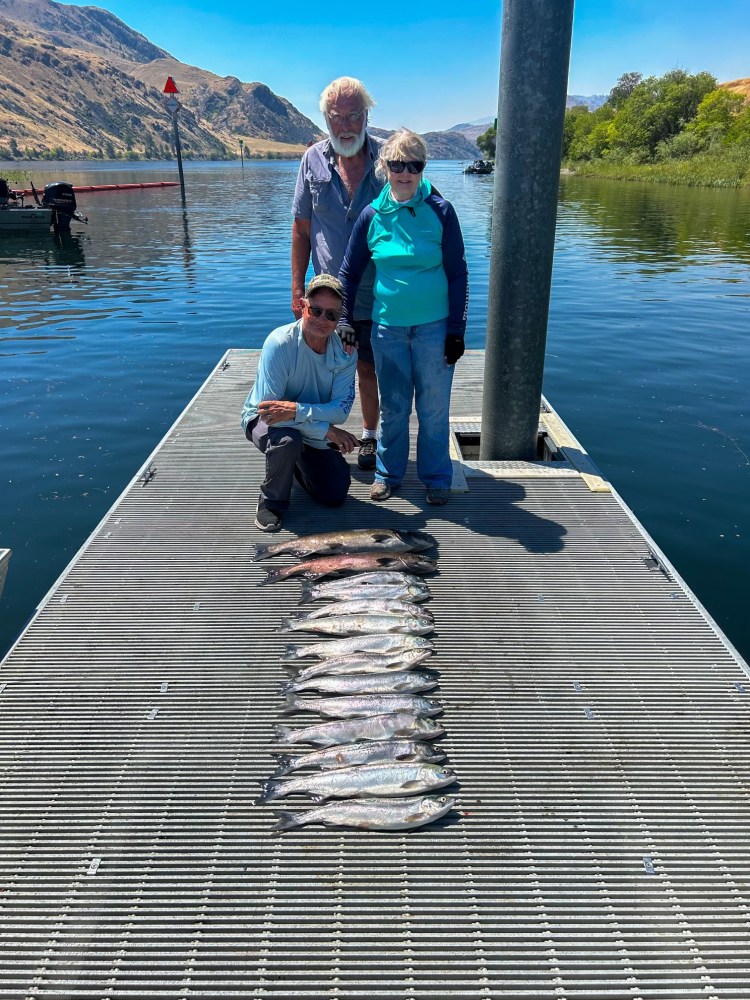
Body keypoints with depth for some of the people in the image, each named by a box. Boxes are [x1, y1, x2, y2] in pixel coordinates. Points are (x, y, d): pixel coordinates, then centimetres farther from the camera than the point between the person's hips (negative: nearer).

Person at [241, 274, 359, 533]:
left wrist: (297, 410, -41)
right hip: (264, 420, -4)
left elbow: (342, 409, -24)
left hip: (314, 433, 4)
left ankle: (298, 462, 33)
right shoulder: (280, 343, -30)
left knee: (335, 495, 1)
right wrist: (327, 430, -32)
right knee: (288, 440, -39)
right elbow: (270, 410, -32)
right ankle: (271, 502, -10)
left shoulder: (345, 350, -18)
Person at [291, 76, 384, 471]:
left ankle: (369, 436, 31)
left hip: (376, 297, -1)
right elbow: (302, 229, 4)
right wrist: (297, 289, 1)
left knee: (369, 370, 11)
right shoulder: (313, 161, -1)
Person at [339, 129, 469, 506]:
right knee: (393, 406, 12)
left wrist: (456, 329, -7)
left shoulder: (441, 211, -6)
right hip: (388, 326, 2)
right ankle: (388, 472, 29)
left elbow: (457, 274, -3)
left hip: (433, 326, -2)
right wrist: (343, 320, 2)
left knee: (434, 407, 7)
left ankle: (437, 476, 24)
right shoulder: (372, 215, -1)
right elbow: (350, 272, 8)